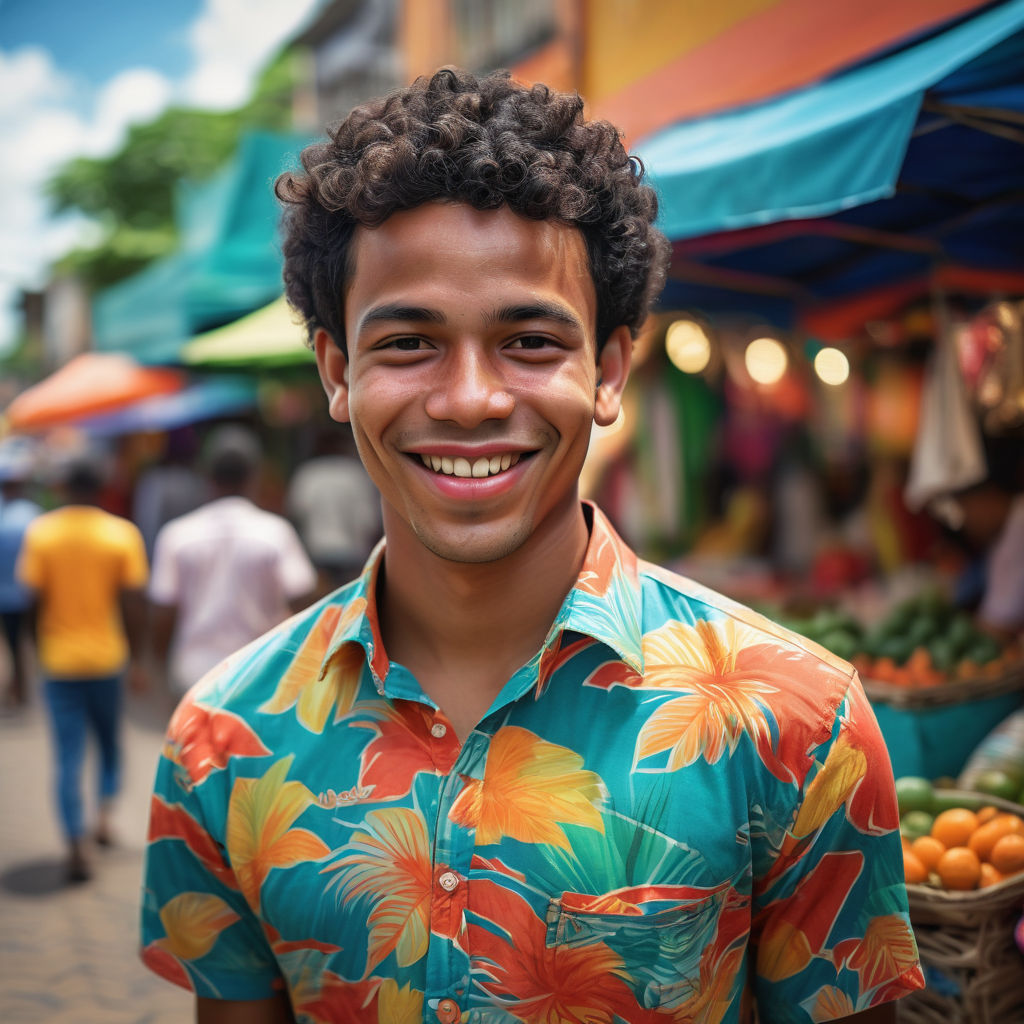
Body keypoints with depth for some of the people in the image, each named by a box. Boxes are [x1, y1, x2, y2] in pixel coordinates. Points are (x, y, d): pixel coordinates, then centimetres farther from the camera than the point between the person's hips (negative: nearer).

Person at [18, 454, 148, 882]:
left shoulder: (40, 532, -5)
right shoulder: (122, 534, -6)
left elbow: (36, 599, -4)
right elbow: (131, 603, -7)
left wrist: (41, 646, 12)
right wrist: (136, 660, 1)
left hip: (59, 658, 0)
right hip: (107, 656, 0)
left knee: (68, 756, 4)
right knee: (110, 741, 22)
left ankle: (76, 846, 0)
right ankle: (104, 813, 11)